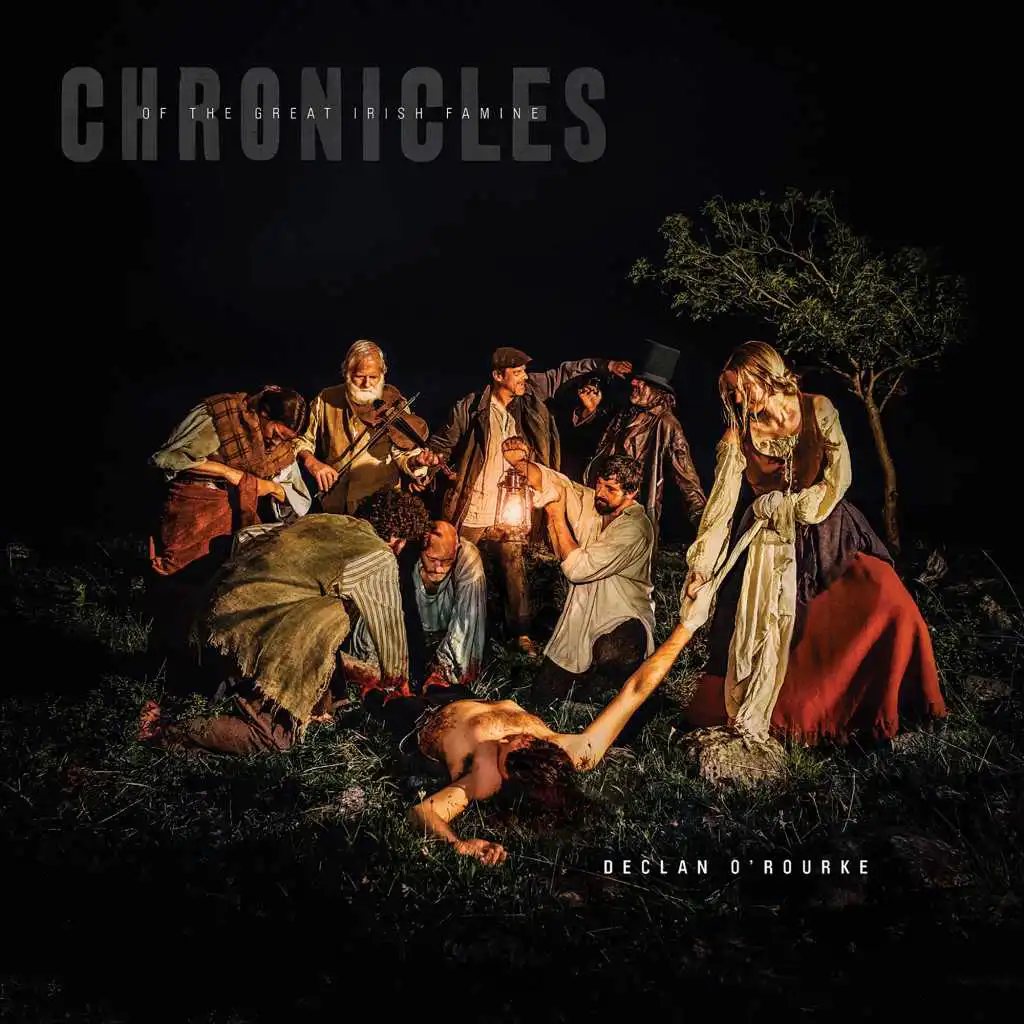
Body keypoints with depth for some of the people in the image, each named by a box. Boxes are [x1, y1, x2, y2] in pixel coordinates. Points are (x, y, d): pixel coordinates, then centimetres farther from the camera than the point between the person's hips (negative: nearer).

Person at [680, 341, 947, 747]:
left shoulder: (817, 410, -3)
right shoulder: (739, 436, -2)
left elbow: (840, 476, -5)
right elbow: (721, 503, -7)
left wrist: (787, 506, -10)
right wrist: (701, 563, -15)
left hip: (826, 533, 0)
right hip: (769, 543, 1)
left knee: (887, 599, -18)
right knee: (760, 628, -9)